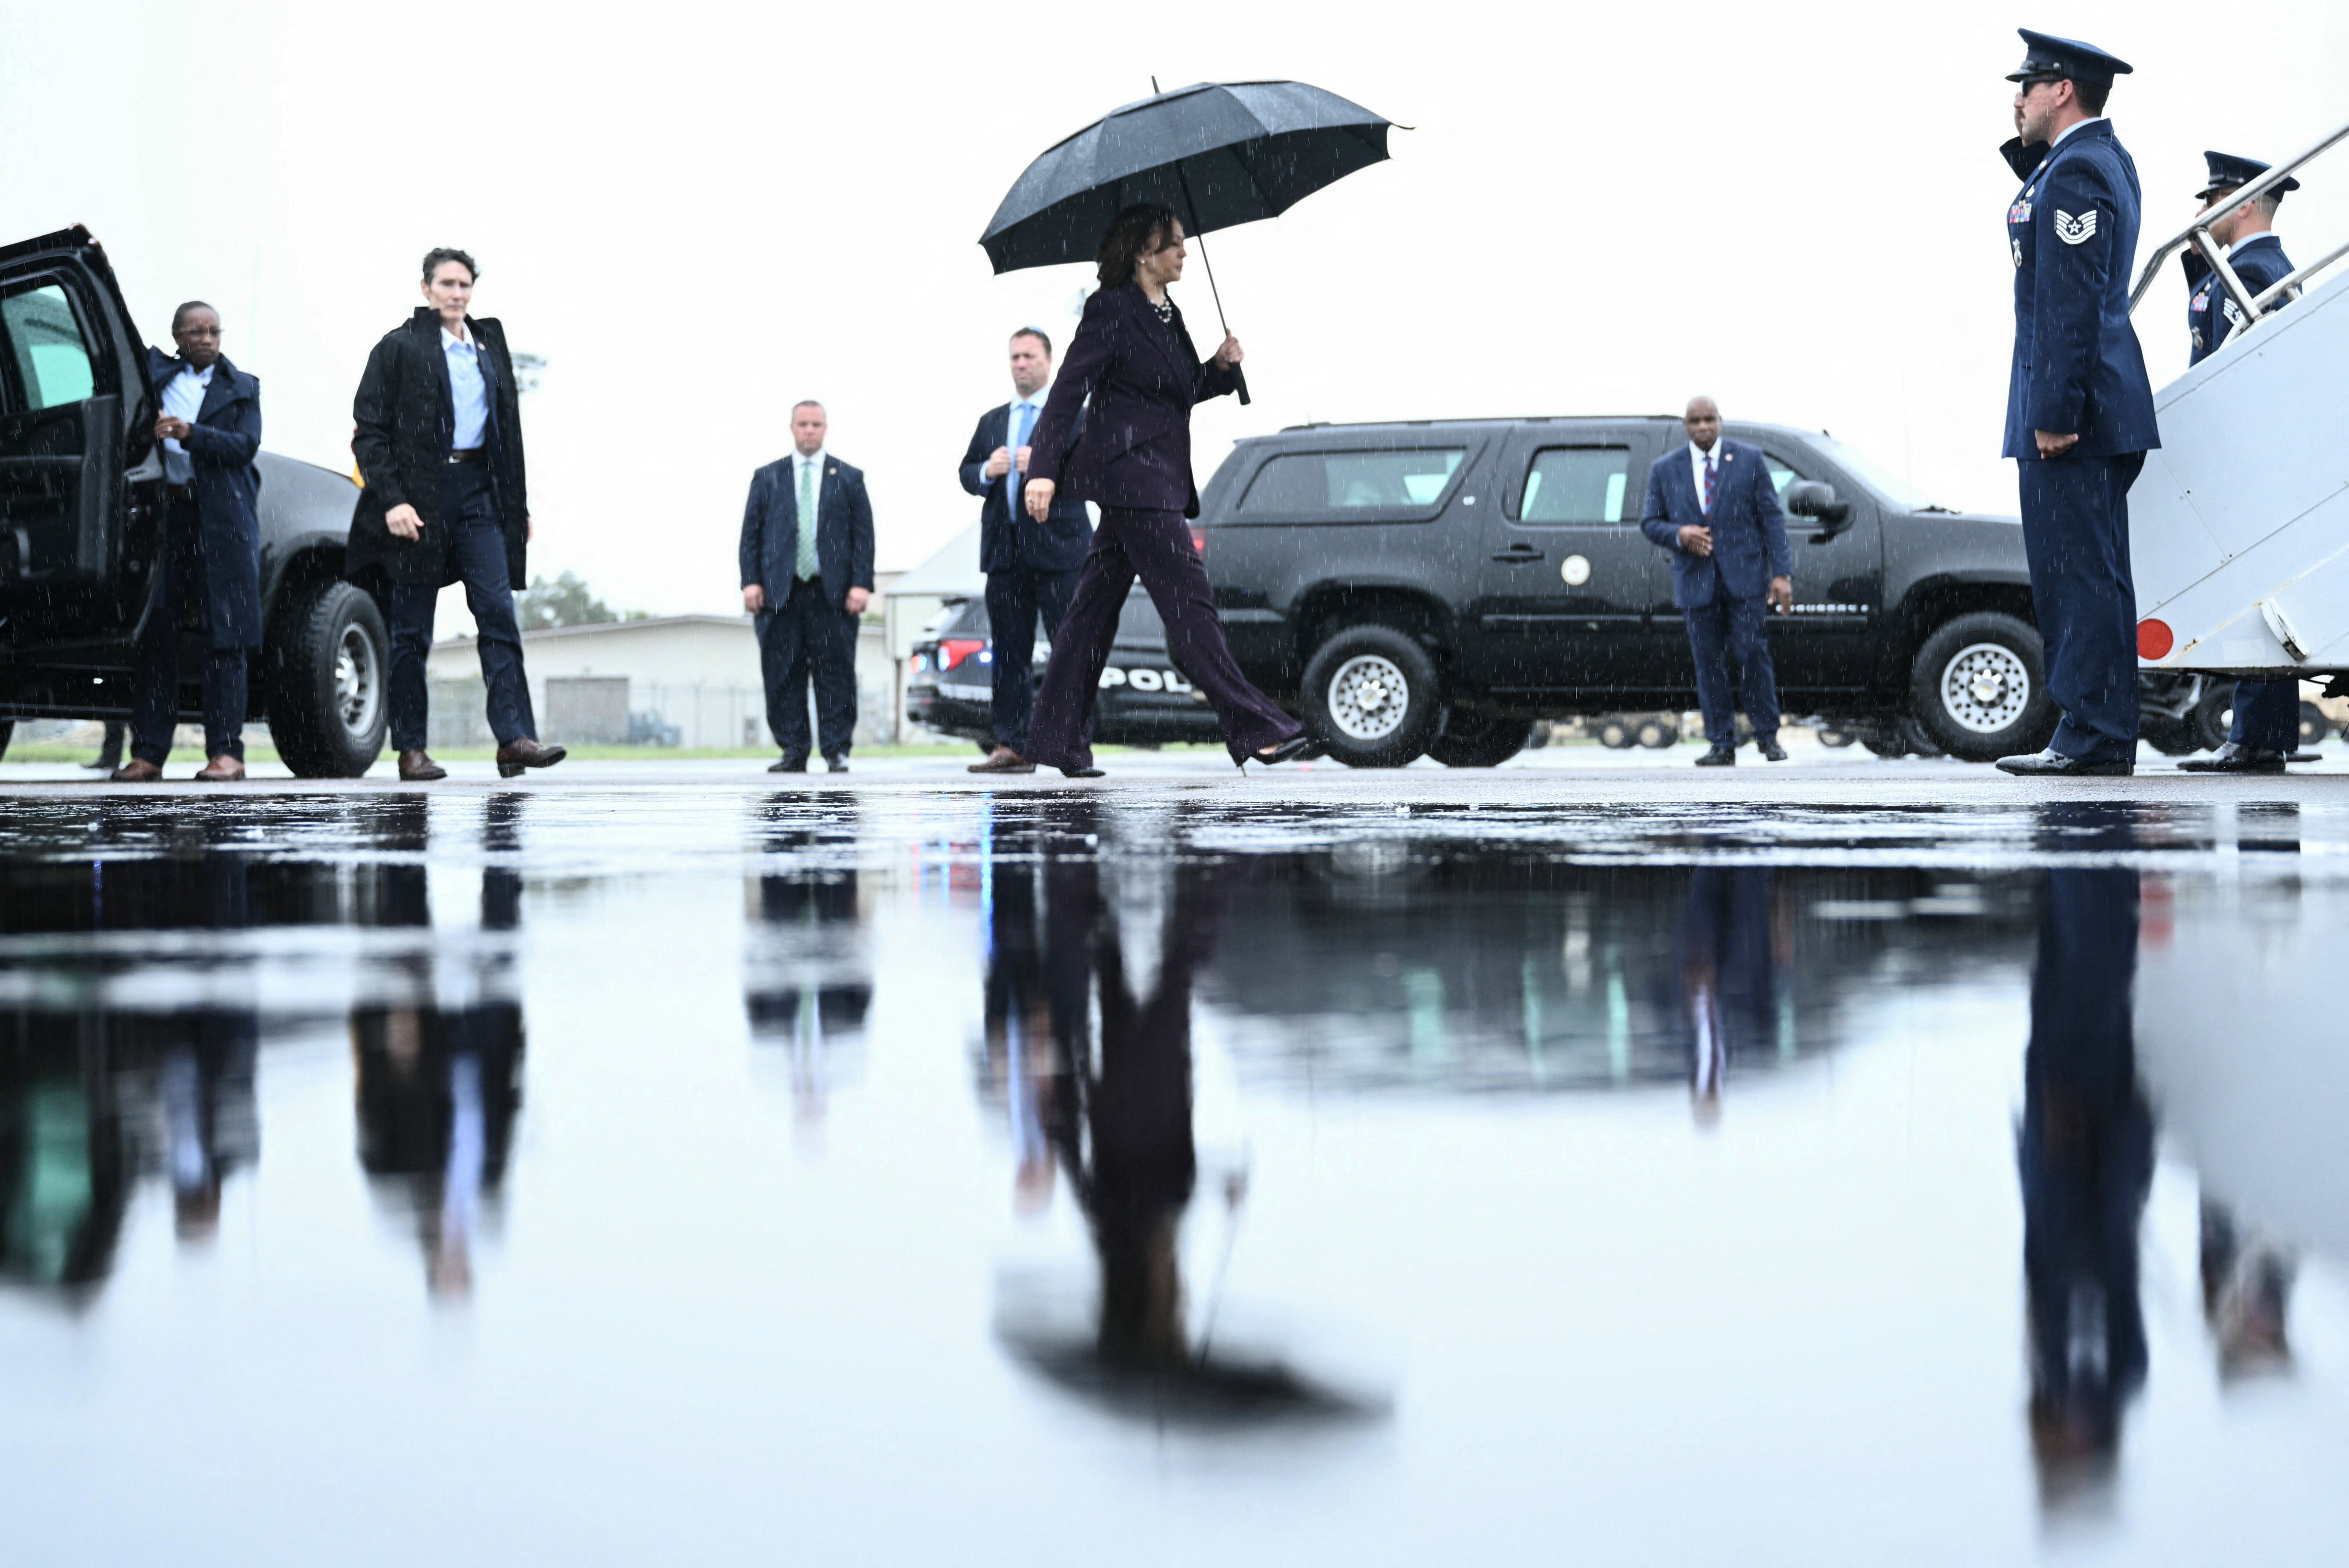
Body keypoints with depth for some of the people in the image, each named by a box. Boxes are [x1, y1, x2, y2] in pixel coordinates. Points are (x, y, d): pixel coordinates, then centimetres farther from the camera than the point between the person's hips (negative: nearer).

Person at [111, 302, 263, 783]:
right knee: (153, 635, -2)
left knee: (224, 637, -4)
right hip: (160, 515, 1)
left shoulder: (242, 388, 13)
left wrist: (190, 434, -15)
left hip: (221, 520, -1)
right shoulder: (153, 373, 15)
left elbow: (245, 446, -1)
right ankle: (148, 753, 0)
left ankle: (226, 751, -3)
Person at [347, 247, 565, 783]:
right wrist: (391, 500, -14)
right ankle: (411, 749, 4)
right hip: (419, 494, -4)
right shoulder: (399, 348, 1)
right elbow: (370, 432, -3)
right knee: (412, 630, 0)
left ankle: (514, 738, -14)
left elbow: (508, 431, 21)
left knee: (499, 613, -9)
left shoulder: (490, 347, 17)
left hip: (478, 492, 4)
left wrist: (518, 506, 16)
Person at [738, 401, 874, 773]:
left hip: (833, 592, -1)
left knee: (836, 673, -4)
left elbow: (863, 533, 6)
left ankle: (837, 750, 0)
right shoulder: (767, 478, 14)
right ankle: (793, 752, 4)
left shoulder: (849, 478, 12)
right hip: (780, 591, 1)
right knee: (783, 676, -1)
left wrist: (861, 583, -5)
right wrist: (751, 581, -2)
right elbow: (751, 532, 10)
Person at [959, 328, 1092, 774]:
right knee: (1008, 653, 3)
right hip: (1005, 551, 5)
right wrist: (987, 471, -6)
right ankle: (1012, 746, 5)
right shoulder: (991, 422, 20)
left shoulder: (1076, 415, 4)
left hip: (1058, 549, -5)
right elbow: (966, 474, 16)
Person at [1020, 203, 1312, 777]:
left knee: (1096, 605, 9)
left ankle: (1059, 738, 11)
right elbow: (1069, 389, -14)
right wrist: (1043, 468, -21)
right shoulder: (1111, 310, -10)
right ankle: (1253, 729, -13)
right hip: (1130, 476, -9)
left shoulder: (1167, 315, 16)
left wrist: (1220, 366, 4)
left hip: (1159, 478, 9)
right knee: (1189, 600, -11)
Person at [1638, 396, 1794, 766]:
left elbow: (1771, 518, 3)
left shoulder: (1749, 460, 5)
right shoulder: (1664, 470, 9)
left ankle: (1767, 735, 8)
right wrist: (1678, 534, -11)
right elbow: (1650, 522, 11)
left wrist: (1782, 573, -5)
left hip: (1745, 577, -1)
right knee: (1709, 663, 0)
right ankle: (1722, 745, 6)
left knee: (1753, 654, -6)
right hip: (1696, 580, 2)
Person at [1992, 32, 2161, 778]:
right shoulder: (2108, 158, 17)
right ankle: (2099, 735, 14)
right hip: (2102, 406, 11)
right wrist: (2029, 145, 15)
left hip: (2071, 405, -11)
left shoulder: (2075, 172, -14)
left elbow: (2073, 303, -20)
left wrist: (2056, 414, -22)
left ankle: (2094, 737, -10)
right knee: (2089, 574, 11)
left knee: (2079, 573, -9)